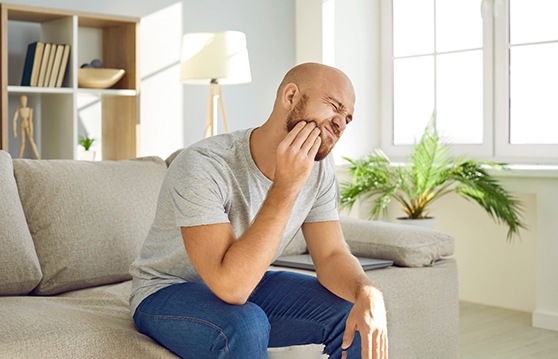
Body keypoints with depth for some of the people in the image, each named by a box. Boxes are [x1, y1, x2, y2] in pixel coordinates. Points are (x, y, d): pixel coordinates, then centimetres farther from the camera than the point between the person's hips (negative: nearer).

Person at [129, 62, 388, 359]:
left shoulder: (317, 172, -8)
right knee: (246, 325, -36)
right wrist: (286, 187, -38)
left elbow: (333, 255, -8)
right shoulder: (201, 166, -30)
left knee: (355, 313, -13)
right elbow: (230, 286, -37)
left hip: (247, 285, 6)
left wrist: (367, 293, -30)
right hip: (167, 292, -5)